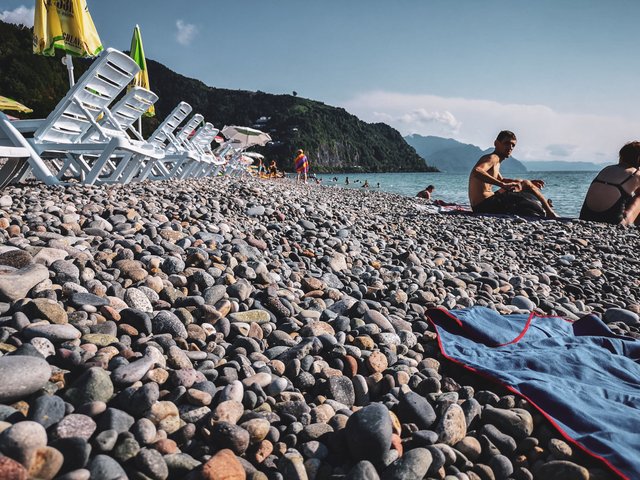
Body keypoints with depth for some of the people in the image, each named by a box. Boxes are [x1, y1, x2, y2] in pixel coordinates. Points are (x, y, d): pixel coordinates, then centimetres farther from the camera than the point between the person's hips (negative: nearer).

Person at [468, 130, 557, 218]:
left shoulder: (496, 162, 20)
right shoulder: (493, 158, -11)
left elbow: (501, 180, 36)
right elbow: (476, 171, -32)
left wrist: (528, 182, 26)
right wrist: (503, 185, -35)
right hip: (484, 205, -11)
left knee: (519, 182, 27)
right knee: (527, 185, -3)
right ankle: (551, 215, 9)